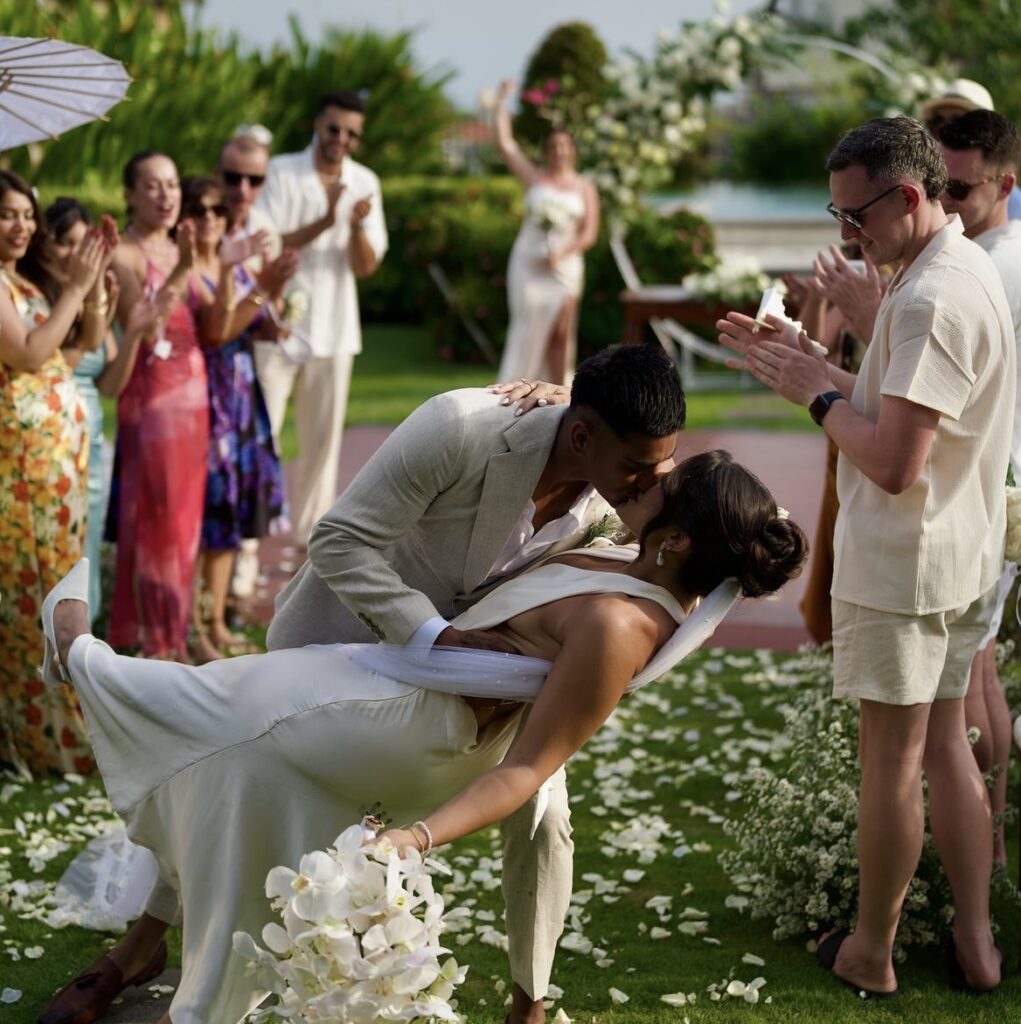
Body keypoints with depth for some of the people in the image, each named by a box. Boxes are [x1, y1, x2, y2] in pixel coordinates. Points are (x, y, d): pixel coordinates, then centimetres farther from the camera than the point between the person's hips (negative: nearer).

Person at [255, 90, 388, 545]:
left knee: (322, 440, 9)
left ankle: (311, 538, 18)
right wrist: (324, 222, -24)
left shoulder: (365, 183, 4)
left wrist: (357, 226, -20)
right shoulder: (282, 171, -5)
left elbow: (366, 266, 0)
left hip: (335, 330, 4)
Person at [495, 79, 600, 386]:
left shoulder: (584, 188, 9)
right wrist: (502, 101, 6)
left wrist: (562, 251, -13)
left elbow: (589, 234, 2)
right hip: (529, 262, -1)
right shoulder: (535, 178, 8)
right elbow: (505, 143, 3)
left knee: (560, 334, -1)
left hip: (565, 266, 1)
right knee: (527, 329, -6)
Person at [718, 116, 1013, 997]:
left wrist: (820, 395, -12)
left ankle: (871, 955, 16)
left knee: (891, 759, 3)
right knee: (944, 743, 16)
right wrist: (806, 364, 7)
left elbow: (893, 461, -27)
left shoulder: (929, 300, -23)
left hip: (901, 565, -10)